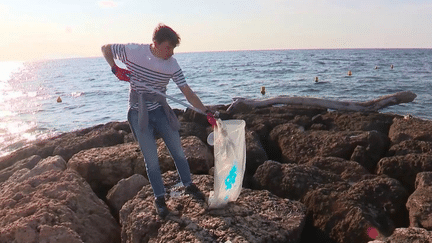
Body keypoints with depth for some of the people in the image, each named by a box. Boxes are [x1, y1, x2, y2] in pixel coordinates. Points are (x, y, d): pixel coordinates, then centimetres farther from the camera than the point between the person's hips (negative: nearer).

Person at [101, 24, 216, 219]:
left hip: (160, 111, 3)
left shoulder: (172, 65, -9)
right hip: (139, 114, -2)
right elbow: (105, 48, 2)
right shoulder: (133, 51, -14)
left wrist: (207, 113, -16)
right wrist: (115, 69, -14)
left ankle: (188, 185, 29)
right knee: (151, 158, -1)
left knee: (178, 150, 8)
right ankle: (159, 197, 16)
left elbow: (187, 92, -9)